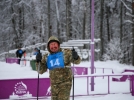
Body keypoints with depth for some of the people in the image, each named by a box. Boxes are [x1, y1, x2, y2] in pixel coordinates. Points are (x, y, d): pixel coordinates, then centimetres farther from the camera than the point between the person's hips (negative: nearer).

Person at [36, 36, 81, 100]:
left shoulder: (66, 53, -4)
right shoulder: (47, 57, 8)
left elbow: (77, 61, -7)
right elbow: (41, 71, 11)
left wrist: (76, 57, -30)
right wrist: (38, 62, -7)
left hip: (65, 83, -5)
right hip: (54, 84, 5)